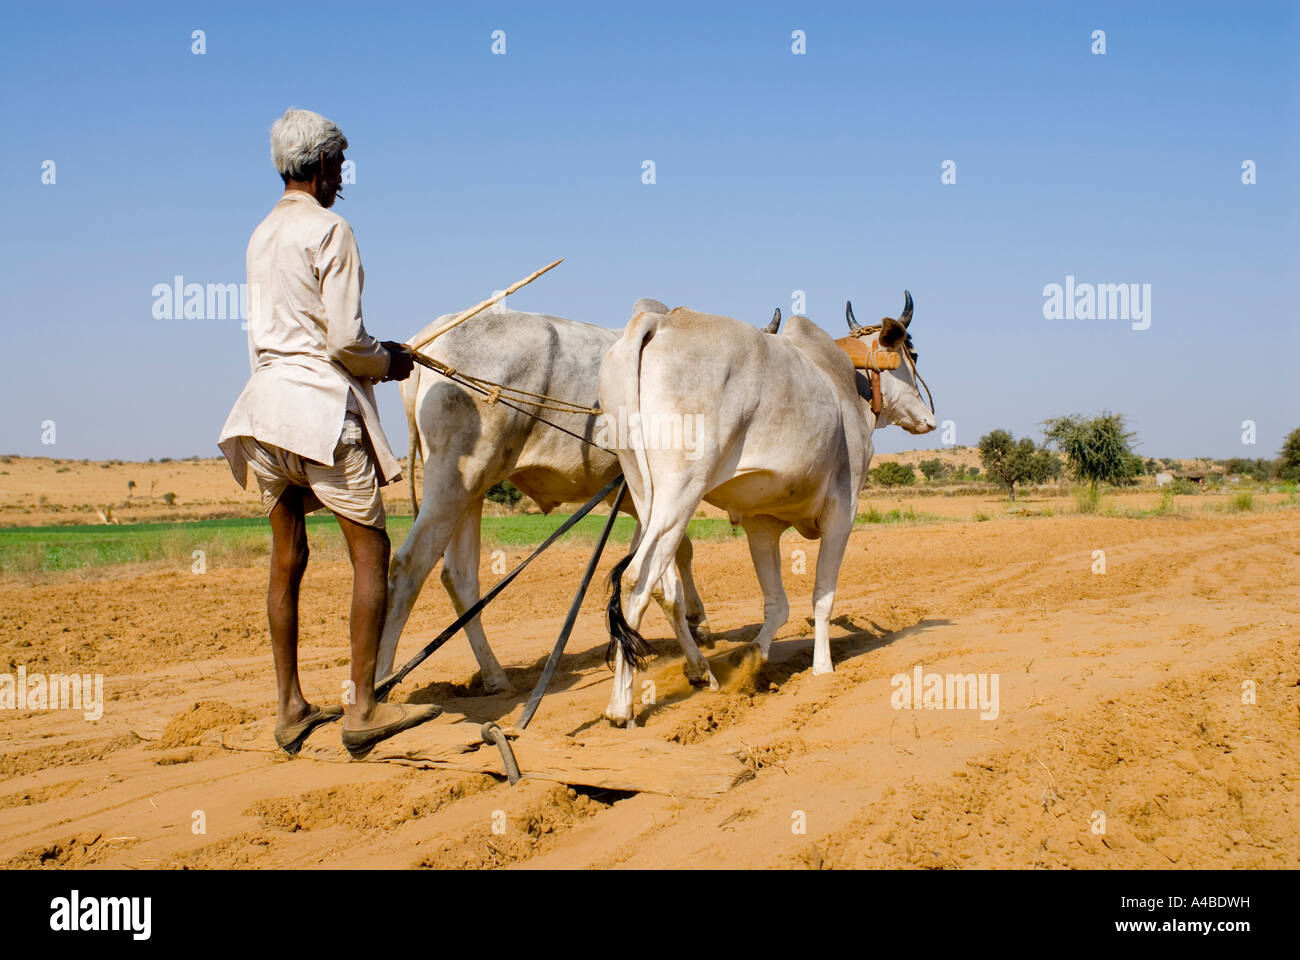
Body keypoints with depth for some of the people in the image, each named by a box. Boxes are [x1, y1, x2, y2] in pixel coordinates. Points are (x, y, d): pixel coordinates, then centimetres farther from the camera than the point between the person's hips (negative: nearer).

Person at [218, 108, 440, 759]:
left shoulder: (261, 236, 16)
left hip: (265, 404, 8)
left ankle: (290, 711, 15)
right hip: (322, 403, -8)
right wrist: (387, 362, 6)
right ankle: (362, 709, -3)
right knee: (369, 548, -2)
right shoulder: (329, 230, -8)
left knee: (287, 559, 11)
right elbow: (345, 339, -14)